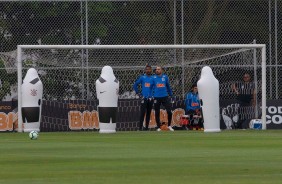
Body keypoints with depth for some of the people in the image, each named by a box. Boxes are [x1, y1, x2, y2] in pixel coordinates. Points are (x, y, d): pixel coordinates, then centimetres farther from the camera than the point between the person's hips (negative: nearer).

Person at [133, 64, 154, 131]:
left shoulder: (153, 78, 8)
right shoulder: (142, 77, 4)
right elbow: (135, 85, 8)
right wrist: (138, 93, 2)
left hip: (150, 98, 2)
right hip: (144, 98, -2)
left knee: (148, 113, 6)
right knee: (142, 113, -10)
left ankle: (147, 127, 11)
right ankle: (140, 127, -11)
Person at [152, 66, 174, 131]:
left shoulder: (165, 77, 7)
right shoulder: (153, 78, 3)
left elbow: (168, 86, 14)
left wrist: (171, 94, 15)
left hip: (165, 97, 1)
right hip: (156, 98, -1)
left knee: (169, 111, -7)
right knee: (157, 113, 4)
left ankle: (169, 125, 11)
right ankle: (158, 127, 14)